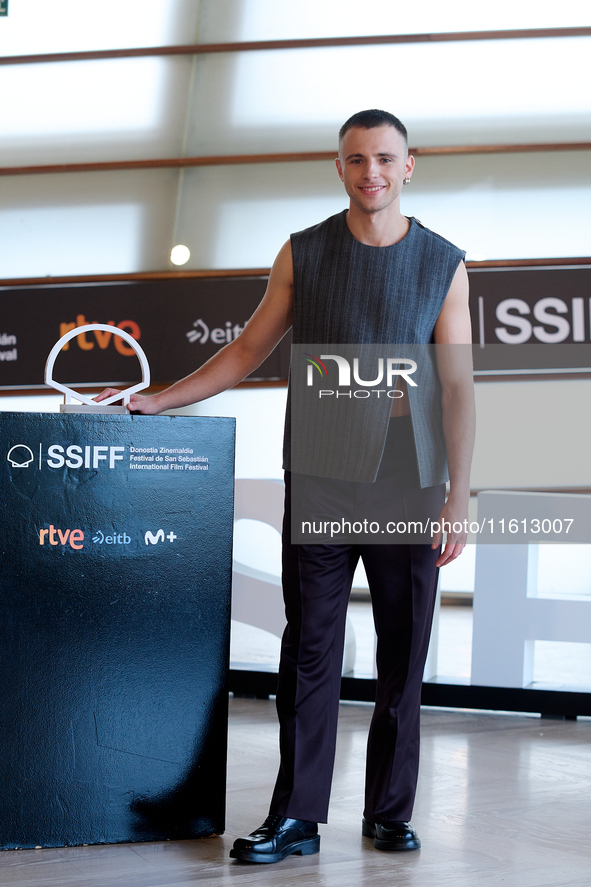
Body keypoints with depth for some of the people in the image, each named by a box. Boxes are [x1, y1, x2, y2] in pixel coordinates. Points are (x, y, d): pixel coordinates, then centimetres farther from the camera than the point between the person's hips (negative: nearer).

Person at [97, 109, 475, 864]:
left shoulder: (443, 264, 4)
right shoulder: (303, 254, 6)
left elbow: (456, 386, 0)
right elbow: (247, 351, 12)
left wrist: (458, 497, -7)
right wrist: (156, 401, 6)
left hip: (408, 484, 0)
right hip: (319, 481, 0)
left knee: (403, 654, 4)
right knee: (310, 647, -1)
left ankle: (389, 813, 15)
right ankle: (296, 817, 4)